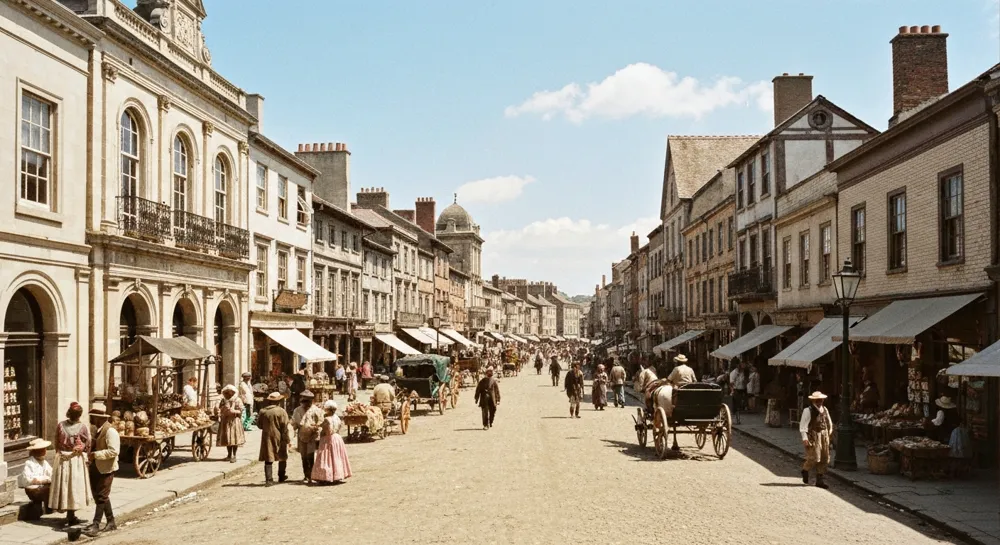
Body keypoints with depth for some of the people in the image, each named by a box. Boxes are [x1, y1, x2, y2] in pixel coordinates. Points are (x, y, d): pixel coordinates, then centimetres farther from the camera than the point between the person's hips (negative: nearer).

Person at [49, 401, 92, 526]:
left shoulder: (60, 425, -3)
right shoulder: (84, 427, -10)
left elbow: (57, 444, 3)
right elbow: (87, 446, -6)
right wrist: (86, 459, 9)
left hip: (62, 459, 3)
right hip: (77, 460, -3)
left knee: (63, 485, 11)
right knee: (74, 485, 6)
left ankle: (69, 515, 20)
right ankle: (71, 515, 10)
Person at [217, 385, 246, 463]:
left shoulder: (237, 400, -3)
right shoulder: (223, 400, 9)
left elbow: (240, 411, -7)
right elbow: (220, 410, 13)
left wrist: (233, 411, -24)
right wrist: (218, 411, -10)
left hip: (234, 421, -4)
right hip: (225, 421, 4)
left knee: (234, 438, -4)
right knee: (227, 439, 8)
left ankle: (234, 456, 2)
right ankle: (229, 455, 21)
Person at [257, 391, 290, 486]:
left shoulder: (262, 411, -1)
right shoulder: (281, 412, -11)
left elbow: (259, 425, 10)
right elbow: (285, 428, -11)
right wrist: (287, 440, -5)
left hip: (267, 438, 2)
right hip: (279, 438, -2)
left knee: (268, 459, 4)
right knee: (282, 457, 17)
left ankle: (269, 479, -2)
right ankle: (281, 476, 27)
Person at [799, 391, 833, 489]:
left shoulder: (824, 410, 11)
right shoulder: (808, 411, -9)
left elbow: (829, 423, 22)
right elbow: (803, 424, -13)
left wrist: (829, 435, 18)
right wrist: (804, 438, -20)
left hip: (824, 435, 7)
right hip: (813, 435, -7)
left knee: (824, 458, 6)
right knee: (814, 458, -11)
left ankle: (819, 480, 15)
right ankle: (805, 470, 20)